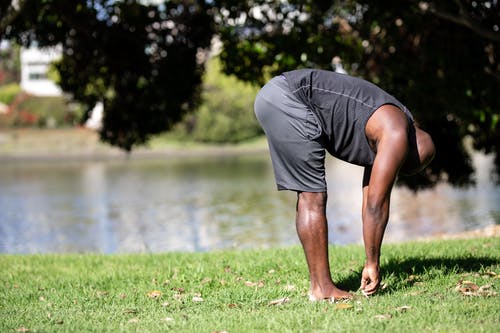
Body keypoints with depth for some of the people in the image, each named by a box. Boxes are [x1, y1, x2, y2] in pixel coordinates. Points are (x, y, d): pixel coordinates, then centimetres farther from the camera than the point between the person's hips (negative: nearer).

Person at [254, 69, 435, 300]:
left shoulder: (381, 137, 20)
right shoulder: (396, 135, -7)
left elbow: (370, 203, 22)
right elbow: (376, 206, -7)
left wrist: (371, 263, 22)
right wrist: (372, 264, 0)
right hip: (287, 100, -10)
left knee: (308, 197, 12)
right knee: (313, 196, -6)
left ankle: (318, 285, 16)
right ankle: (322, 289, -2)